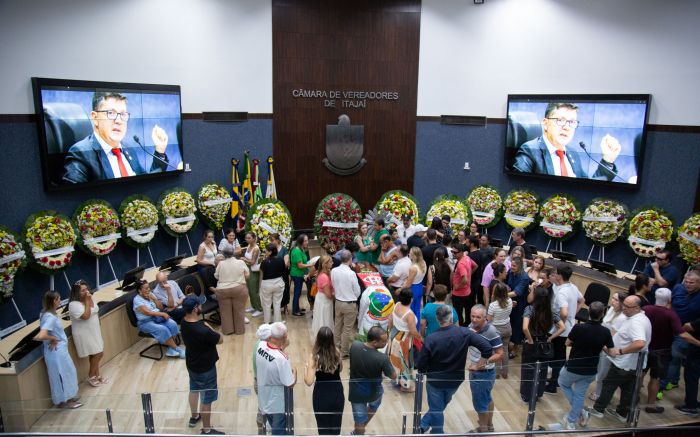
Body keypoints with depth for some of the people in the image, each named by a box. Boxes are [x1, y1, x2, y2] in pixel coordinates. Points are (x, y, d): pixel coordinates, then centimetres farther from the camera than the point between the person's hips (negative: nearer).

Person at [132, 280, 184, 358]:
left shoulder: (151, 295, 7)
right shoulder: (137, 300, -12)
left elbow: (161, 307, 7)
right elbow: (147, 312, -21)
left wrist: (154, 299, -8)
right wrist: (162, 314, -22)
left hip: (157, 318, 6)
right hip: (146, 322, -6)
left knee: (172, 324, -22)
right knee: (163, 329, -32)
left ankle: (171, 349, -19)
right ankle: (176, 349, -19)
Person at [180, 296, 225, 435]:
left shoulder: (184, 322, -11)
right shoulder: (202, 330, -37)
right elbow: (220, 339, -20)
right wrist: (208, 326, -14)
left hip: (191, 363, 8)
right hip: (205, 367, -8)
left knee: (194, 390, 29)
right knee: (206, 399, 9)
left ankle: (194, 417, 52)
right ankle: (206, 430, 26)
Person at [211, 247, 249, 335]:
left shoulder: (221, 264, -3)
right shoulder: (241, 262, -4)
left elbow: (216, 276, 8)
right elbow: (247, 275, 4)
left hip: (223, 290, 0)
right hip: (239, 289, 0)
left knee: (225, 311, 13)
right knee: (239, 310, 10)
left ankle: (227, 330, 20)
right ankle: (239, 330, 18)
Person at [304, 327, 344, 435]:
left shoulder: (314, 356, -22)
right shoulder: (337, 352, -11)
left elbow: (309, 382, -22)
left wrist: (305, 367, -6)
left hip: (321, 395, -3)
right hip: (337, 393, 3)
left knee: (323, 427, 19)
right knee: (336, 426, 25)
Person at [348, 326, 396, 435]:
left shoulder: (354, 345, -21)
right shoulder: (382, 358, -33)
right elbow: (393, 376, -16)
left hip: (356, 392, 1)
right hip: (373, 392, -1)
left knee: (359, 421, 20)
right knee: (374, 406, 34)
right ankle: (358, 432, 47)